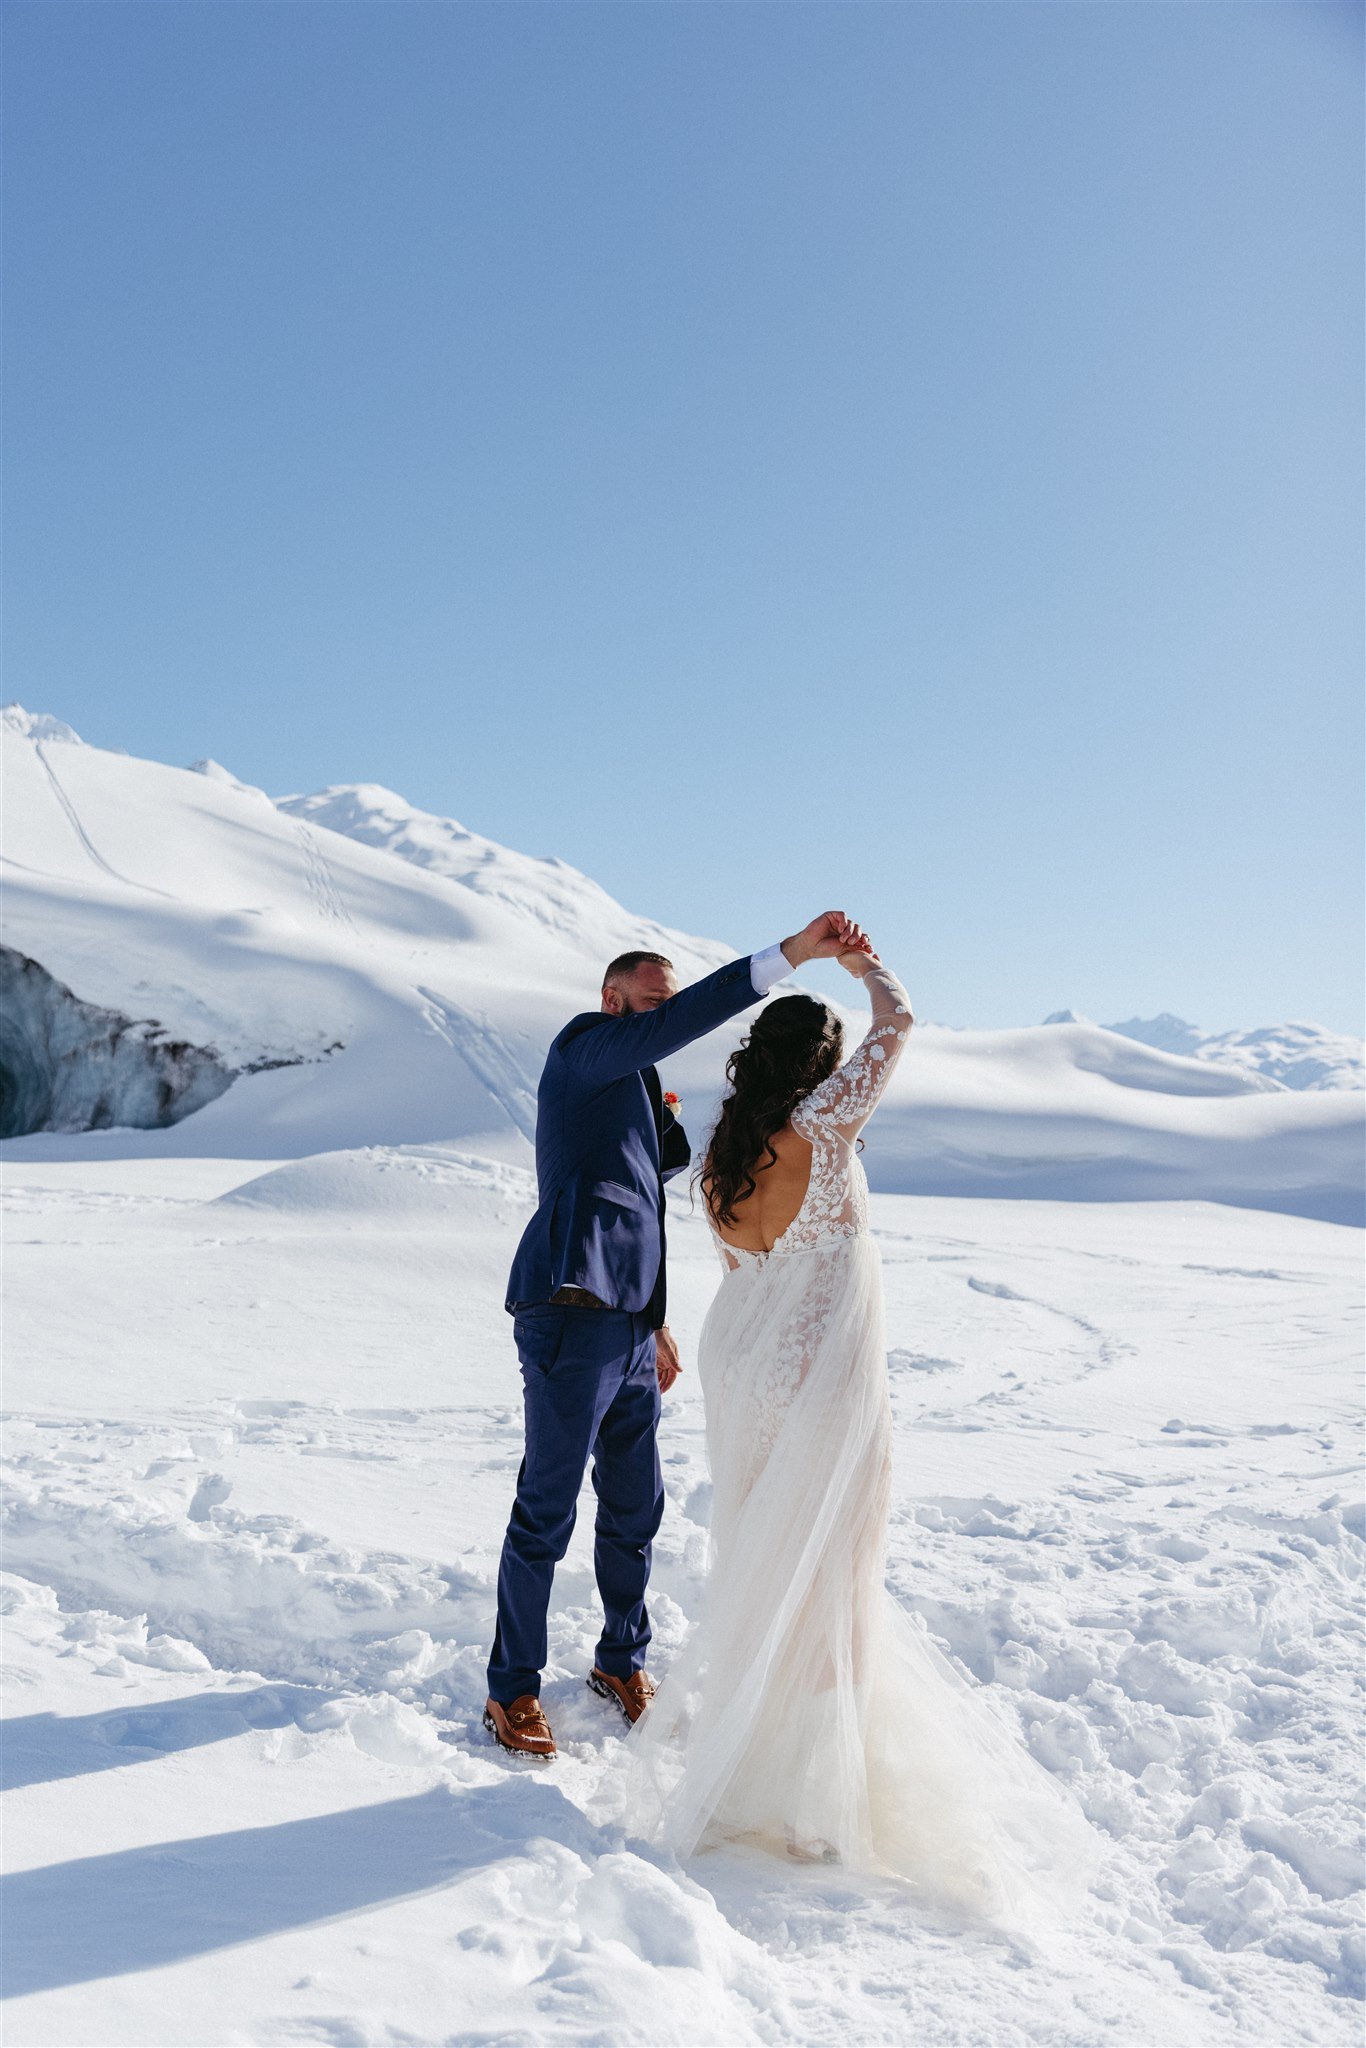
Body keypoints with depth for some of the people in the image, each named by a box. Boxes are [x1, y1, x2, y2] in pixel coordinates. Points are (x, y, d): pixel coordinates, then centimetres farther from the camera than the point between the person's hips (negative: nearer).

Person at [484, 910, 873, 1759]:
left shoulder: (632, 1088, 24)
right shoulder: (582, 1047, -3)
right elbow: (684, 1020, -21)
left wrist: (655, 1325, 21)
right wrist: (790, 953, -26)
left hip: (626, 1329, 9)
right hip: (572, 1315, -9)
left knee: (636, 1507, 17)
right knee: (547, 1514, 0)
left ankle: (623, 1660, 34)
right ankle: (514, 1688, 15)